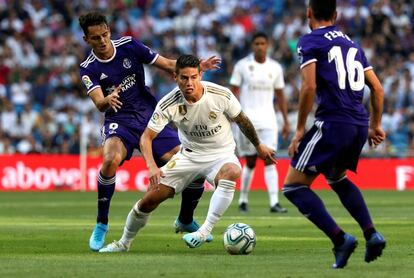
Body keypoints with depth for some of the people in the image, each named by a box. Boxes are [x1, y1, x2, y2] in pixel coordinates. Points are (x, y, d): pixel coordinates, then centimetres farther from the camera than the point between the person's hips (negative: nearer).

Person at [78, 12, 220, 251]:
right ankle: (101, 225, -18)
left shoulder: (129, 45, -3)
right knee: (111, 159, -36)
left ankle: (186, 221, 20)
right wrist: (108, 101, -43)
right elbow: (99, 104, -19)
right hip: (119, 122, -2)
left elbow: (168, 64, -1)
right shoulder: (89, 69, -6)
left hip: (150, 116, 2)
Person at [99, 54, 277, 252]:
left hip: (221, 155, -2)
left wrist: (258, 146, 12)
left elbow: (241, 120, -1)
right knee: (151, 198, -7)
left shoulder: (221, 95, -19)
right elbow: (146, 137, -15)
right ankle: (124, 243, 19)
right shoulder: (168, 104, -18)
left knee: (231, 172, -40)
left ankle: (205, 231, -38)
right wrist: (152, 166, -32)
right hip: (189, 154, 2)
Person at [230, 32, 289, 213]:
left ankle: (274, 203, -17)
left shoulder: (275, 68, 7)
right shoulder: (242, 65, 0)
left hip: (268, 120, 1)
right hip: (247, 119, -1)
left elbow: (280, 96, 14)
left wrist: (286, 122, 11)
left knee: (270, 160, -10)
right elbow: (234, 91, 0)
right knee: (250, 162, 4)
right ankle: (243, 200, 22)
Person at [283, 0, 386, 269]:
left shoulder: (310, 41, -1)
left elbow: (309, 88, -12)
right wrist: (375, 125, 29)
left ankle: (340, 239, -13)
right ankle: (372, 234, 17)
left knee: (293, 186, 1)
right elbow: (377, 88, 18)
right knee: (337, 178, 32)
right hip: (360, 125, 7)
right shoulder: (352, 44, 19)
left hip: (333, 123, -7)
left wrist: (300, 130, -6)